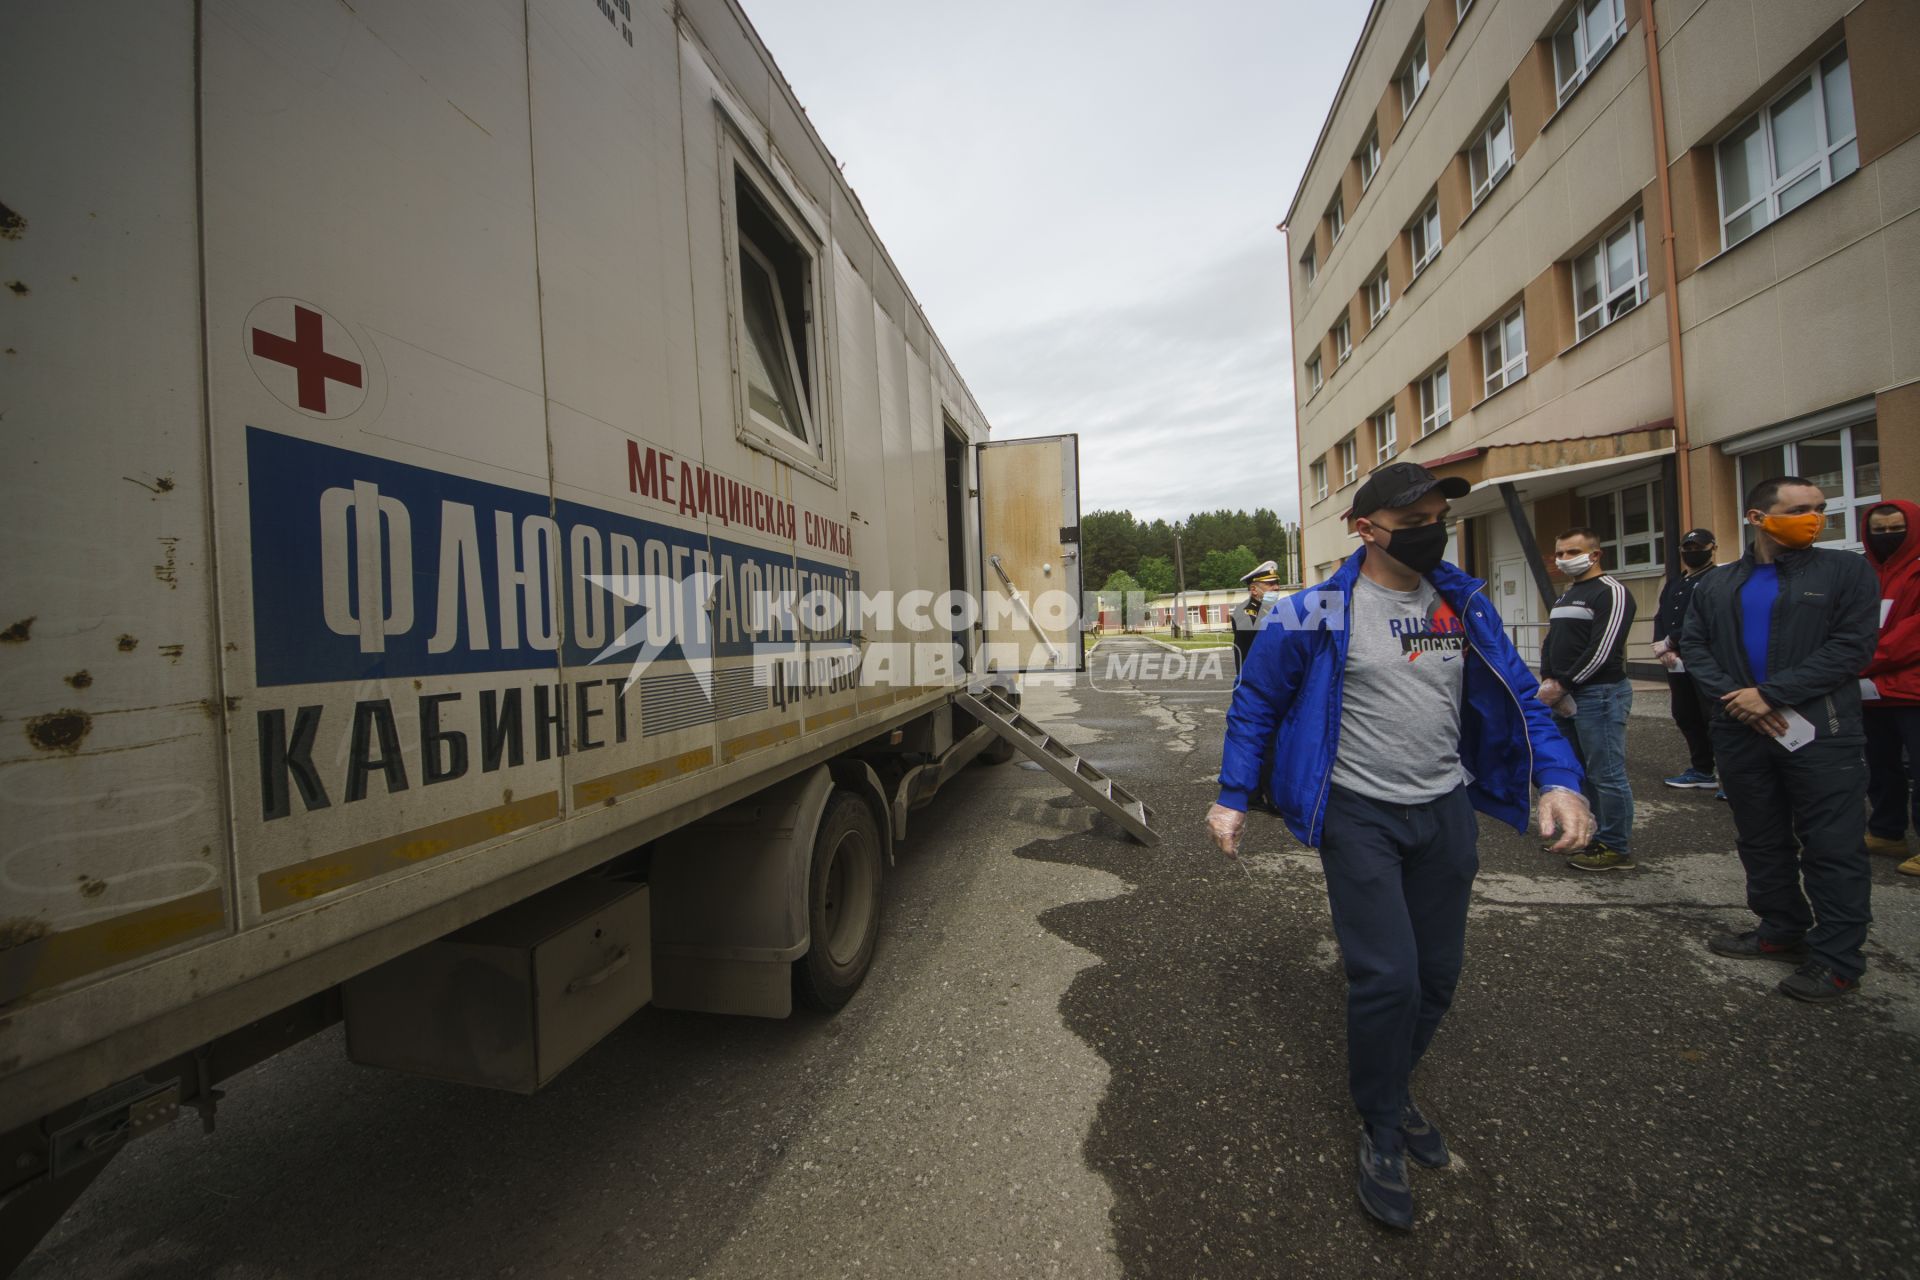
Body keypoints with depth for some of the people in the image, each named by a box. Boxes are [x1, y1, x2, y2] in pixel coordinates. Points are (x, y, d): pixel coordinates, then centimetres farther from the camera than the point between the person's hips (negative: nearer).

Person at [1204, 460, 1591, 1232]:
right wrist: (1231, 798, -10)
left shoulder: (1463, 602, 3)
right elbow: (1256, 703, -6)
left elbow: (1516, 694, 8)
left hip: (1445, 808, 6)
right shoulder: (1318, 613, -13)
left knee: (1438, 974, 15)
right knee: (1388, 978, -6)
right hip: (1360, 815, -5)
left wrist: (1558, 778, -8)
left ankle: (1388, 1090, 41)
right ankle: (1381, 1129, 21)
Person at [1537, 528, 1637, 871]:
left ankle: (1616, 849, 6)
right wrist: (1548, 681, 2)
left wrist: (1562, 686, -15)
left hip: (1600, 694, -9)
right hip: (1570, 696, 9)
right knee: (1587, 770, 16)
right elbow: (1551, 642, 18)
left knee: (1606, 774, -3)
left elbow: (1601, 650, -18)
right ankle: (1611, 835, 28)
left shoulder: (1611, 592, -10)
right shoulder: (1566, 595, 18)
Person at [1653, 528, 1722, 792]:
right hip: (1676, 662, 7)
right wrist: (1662, 646, -6)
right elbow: (1660, 618, 10)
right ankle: (1702, 770, 25)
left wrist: (1670, 642, -15)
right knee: (1684, 717, 13)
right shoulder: (1673, 584, 18)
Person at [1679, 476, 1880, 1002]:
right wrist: (1734, 697, -10)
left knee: (1832, 846, 2)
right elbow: (1693, 646, 5)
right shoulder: (1716, 584, 9)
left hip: (1822, 732, -3)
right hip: (1741, 732, 3)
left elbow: (1851, 648, -8)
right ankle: (1782, 929, 28)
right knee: (1761, 840, 13)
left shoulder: (1846, 571, 1)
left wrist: (1768, 693, -14)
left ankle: (1837, 958, 13)